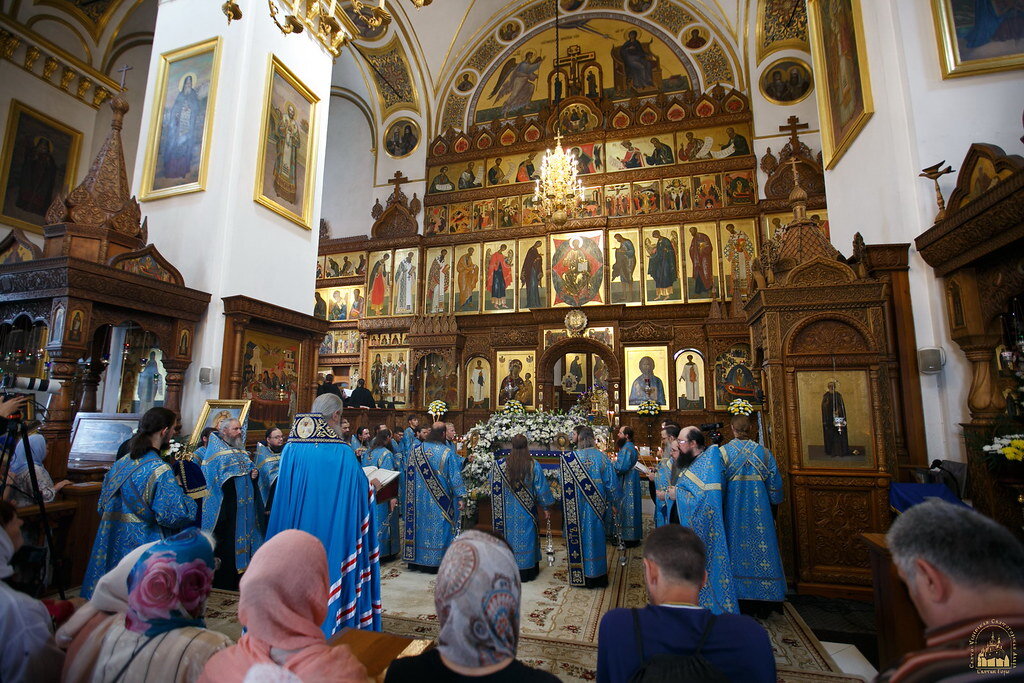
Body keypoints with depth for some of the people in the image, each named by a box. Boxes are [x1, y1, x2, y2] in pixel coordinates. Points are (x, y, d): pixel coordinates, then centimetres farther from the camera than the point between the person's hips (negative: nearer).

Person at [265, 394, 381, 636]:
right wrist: (372, 487, 11)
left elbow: (282, 494, 6)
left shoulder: (291, 448, -5)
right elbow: (362, 492, -10)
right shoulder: (342, 453, -17)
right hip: (330, 537, -4)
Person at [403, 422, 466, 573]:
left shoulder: (414, 451, -1)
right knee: (437, 528, 6)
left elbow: (408, 474, 9)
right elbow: (455, 476, -13)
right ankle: (434, 562, 13)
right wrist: (460, 497, -9)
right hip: (439, 502, -4)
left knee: (419, 525, 15)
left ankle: (415, 561, 26)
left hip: (419, 500, 4)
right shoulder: (447, 453, -13)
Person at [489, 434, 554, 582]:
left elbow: (493, 486, 3)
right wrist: (546, 508, 4)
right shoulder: (533, 465, -13)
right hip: (526, 512, -1)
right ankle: (527, 571, 23)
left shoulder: (499, 465, -10)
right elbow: (542, 489, -7)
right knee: (526, 538, 13)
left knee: (509, 537, 15)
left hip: (507, 512, 1)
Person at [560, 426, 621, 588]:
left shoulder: (568, 457, -15)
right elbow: (611, 482, -2)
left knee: (578, 538, 10)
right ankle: (597, 575, 26)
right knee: (594, 537, 15)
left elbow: (562, 479, -3)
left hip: (576, 507, -3)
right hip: (596, 506, 3)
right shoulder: (601, 456, -6)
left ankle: (579, 576, 20)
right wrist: (614, 503, 10)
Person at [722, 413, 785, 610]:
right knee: (760, 549, 10)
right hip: (759, 512, 1)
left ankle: (736, 600, 13)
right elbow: (775, 486, 2)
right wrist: (772, 505, 19)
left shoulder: (723, 452, -7)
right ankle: (763, 599, 19)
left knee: (736, 550, 7)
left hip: (732, 512, -1)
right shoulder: (763, 452, -2)